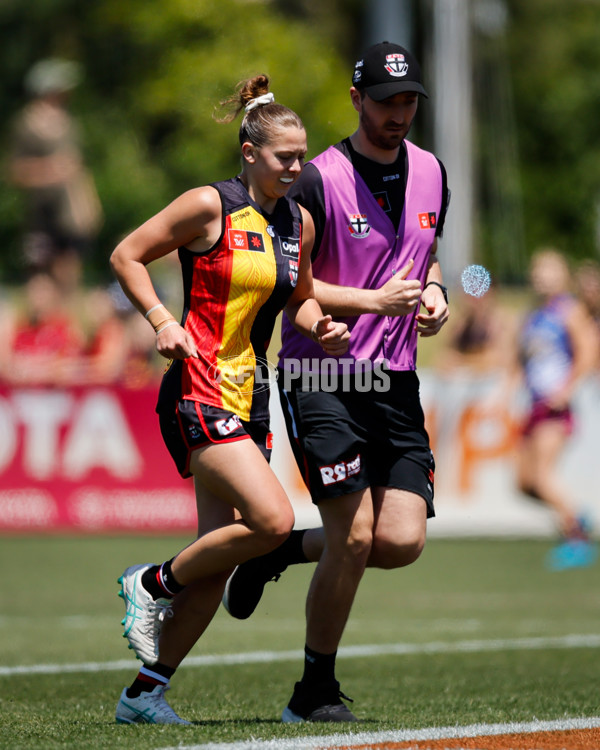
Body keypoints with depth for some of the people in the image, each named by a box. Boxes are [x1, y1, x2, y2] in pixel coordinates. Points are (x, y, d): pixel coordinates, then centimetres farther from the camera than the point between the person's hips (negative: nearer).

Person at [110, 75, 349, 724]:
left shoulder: (299, 222, 11)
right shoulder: (209, 206, -8)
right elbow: (126, 256, -3)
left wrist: (321, 327, 3)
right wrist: (161, 321, -14)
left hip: (250, 394, 7)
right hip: (200, 388, -7)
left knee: (218, 558, 4)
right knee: (273, 520, -21)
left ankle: (143, 694, 13)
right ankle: (152, 583, 2)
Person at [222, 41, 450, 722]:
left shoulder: (429, 172, 11)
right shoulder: (320, 180, -10)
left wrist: (434, 294, 5)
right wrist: (376, 300, -19)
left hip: (395, 383, 6)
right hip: (321, 378, -6)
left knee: (403, 541, -8)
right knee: (354, 537, -13)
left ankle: (284, 550, 21)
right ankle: (316, 691, 6)